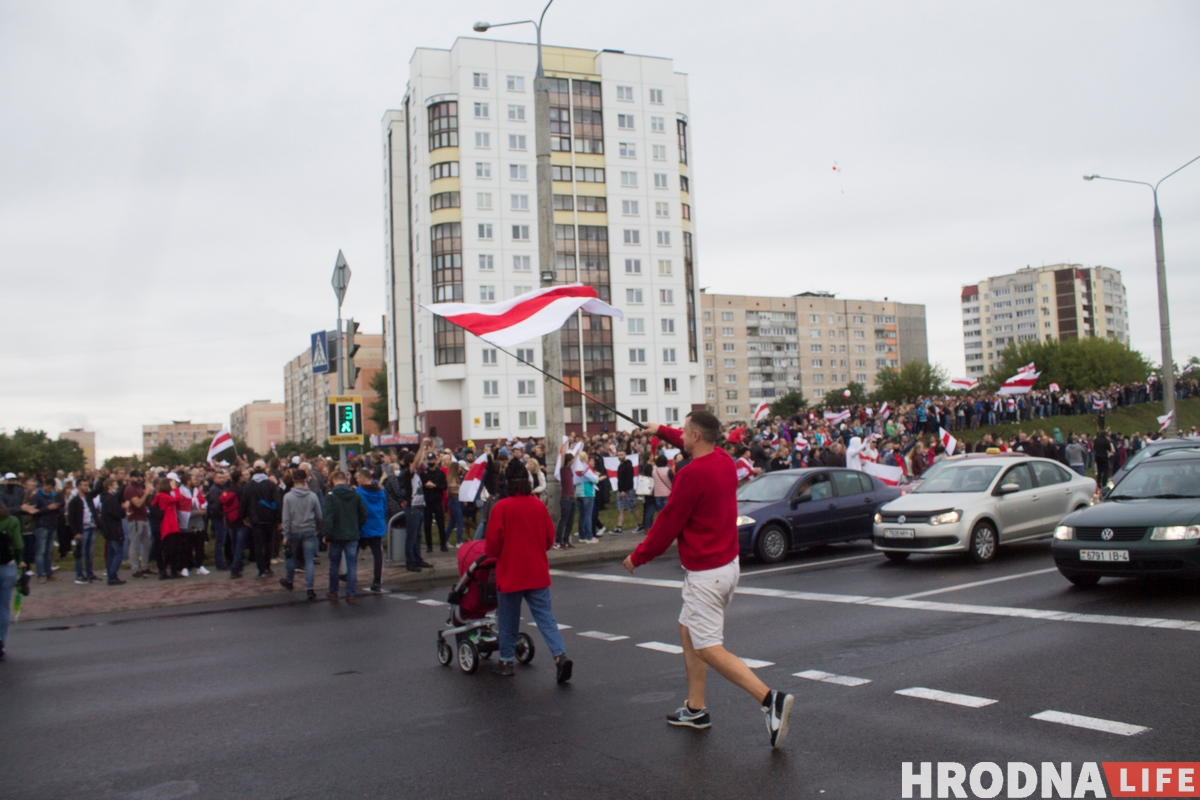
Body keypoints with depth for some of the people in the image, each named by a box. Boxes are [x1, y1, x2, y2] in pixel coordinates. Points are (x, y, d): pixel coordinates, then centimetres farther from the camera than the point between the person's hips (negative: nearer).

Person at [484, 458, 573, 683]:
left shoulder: (501, 507, -13)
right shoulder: (539, 505, -1)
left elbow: (493, 544, -11)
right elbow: (549, 538, 6)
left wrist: (489, 553, 11)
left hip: (510, 573, -3)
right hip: (538, 572, 3)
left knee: (508, 619, 12)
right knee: (545, 615, 5)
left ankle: (506, 662, 23)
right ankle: (560, 655, -10)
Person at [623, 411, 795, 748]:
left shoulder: (691, 474, -22)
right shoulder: (724, 460, 3)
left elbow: (667, 524, -14)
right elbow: (694, 444, 28)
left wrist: (637, 557, -1)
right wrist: (662, 430, 39)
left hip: (705, 574, -9)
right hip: (727, 564, 9)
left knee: (709, 649, -6)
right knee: (687, 629, 20)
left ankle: (770, 698, -17)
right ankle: (695, 709, 26)